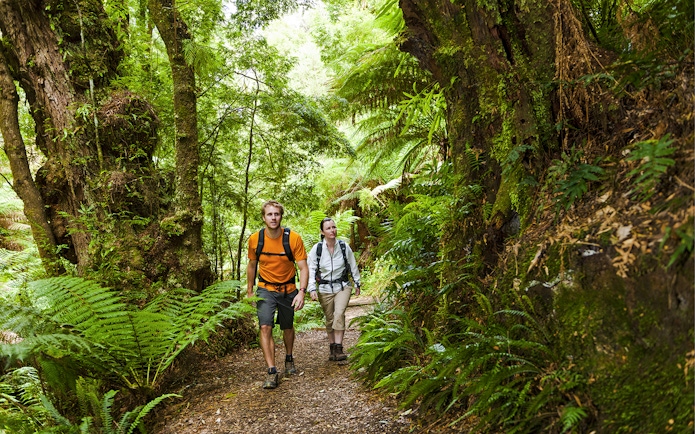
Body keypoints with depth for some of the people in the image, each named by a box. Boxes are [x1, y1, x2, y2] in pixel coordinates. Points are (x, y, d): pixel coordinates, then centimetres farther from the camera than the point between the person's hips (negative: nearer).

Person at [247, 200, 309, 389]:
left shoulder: (293, 238, -18)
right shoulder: (255, 239, -11)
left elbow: (303, 268, -16)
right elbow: (252, 265, 5)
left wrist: (302, 292, -29)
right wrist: (249, 291, 10)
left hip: (288, 290, 0)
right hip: (266, 289, 0)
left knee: (287, 327, 16)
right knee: (265, 327, -16)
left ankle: (289, 359, 42)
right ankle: (272, 372, -12)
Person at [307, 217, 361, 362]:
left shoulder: (344, 246, -3)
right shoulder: (317, 249, -7)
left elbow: (353, 267, 8)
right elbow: (311, 269, -4)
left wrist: (357, 284, 13)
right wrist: (312, 289, -13)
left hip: (343, 287, -1)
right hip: (325, 289, 1)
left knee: (339, 314, -20)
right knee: (329, 320, 8)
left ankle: (338, 348, -19)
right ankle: (332, 348, 23)